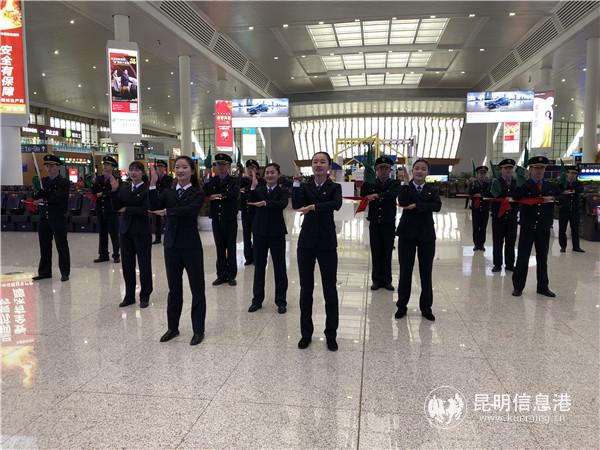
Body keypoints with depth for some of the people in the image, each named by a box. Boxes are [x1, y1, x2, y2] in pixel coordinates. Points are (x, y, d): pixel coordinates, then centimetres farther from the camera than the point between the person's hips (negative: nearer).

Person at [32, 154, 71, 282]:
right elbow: (35, 197, 5)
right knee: (44, 246, 12)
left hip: (58, 218, -6)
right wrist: (40, 192, -14)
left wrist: (43, 199, -9)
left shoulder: (63, 182, -5)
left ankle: (65, 273, 8)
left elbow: (58, 198, -17)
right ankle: (44, 272, 22)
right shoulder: (43, 181, 14)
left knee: (62, 246, 1)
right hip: (44, 218, 6)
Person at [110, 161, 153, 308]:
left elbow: (146, 209, -17)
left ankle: (144, 296, 16)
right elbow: (116, 207, 2)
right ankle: (129, 295, 23)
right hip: (125, 230, 5)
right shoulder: (124, 187, 9)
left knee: (144, 264, 3)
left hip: (141, 231, -5)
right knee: (127, 264, 10)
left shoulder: (147, 189, -8)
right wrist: (114, 190, -9)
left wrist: (127, 210, -12)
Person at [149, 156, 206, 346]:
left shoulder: (197, 193, -4)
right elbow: (154, 208, -11)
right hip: (171, 246, 4)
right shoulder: (167, 192, 7)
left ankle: (198, 330, 16)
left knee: (197, 289, 4)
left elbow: (190, 210, -23)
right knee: (174, 288, 15)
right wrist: (153, 184, -17)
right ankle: (172, 327, 29)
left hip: (191, 246, -4)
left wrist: (167, 211, -23)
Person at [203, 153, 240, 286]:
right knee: (220, 249, 10)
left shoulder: (234, 181, -2)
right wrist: (208, 179, -14)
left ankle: (231, 275, 14)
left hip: (230, 220, -3)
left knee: (231, 249, 4)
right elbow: (204, 193, -9)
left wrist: (219, 196, -21)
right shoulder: (212, 180, 8)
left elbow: (235, 193, -22)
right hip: (216, 219, 3)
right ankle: (221, 275, 19)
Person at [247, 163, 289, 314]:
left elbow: (282, 204, -22)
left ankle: (281, 301, 15)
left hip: (277, 233, -2)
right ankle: (257, 300, 20)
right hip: (260, 232, 2)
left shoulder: (282, 191, 0)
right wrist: (253, 186, -24)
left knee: (279, 267, 4)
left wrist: (265, 203, -35)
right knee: (259, 266, 9)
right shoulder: (258, 189, 6)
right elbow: (250, 202, -13)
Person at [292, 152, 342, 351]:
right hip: (306, 242, 2)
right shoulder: (305, 186, 6)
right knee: (306, 289, 8)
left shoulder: (335, 187, 2)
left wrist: (313, 207, -31)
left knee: (330, 289, 3)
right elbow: (296, 205, -13)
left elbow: (336, 204, -21)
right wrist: (297, 182, -17)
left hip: (327, 243, -2)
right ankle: (306, 333, 22)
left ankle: (331, 335, 17)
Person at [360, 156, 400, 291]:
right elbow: (363, 194, -11)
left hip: (389, 224, -1)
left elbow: (392, 194, -20)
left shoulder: (394, 184, 3)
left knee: (387, 253, 5)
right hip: (374, 224, 1)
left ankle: (386, 280, 15)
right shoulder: (371, 183, 8)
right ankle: (377, 280, 15)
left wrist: (377, 195, -28)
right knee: (376, 253, 5)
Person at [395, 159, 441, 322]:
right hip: (407, 233, -1)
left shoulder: (432, 190, 5)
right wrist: (407, 182, -16)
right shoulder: (405, 188, 2)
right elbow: (402, 202, -19)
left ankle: (426, 307, 19)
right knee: (405, 271, 6)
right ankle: (402, 305, 18)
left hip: (426, 234, 1)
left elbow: (437, 206, -15)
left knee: (426, 272, 7)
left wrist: (416, 206, -22)